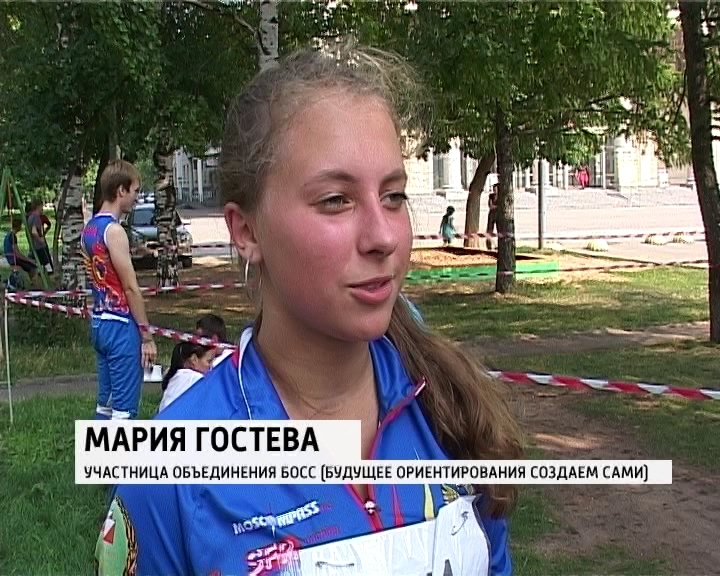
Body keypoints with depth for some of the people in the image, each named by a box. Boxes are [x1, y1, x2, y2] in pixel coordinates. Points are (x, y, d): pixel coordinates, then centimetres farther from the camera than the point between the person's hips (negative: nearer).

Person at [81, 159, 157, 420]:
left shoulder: (89, 228, 11)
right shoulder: (114, 231, -16)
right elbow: (130, 288, -17)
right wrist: (147, 337, -13)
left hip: (99, 321, 9)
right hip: (121, 325, -9)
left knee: (105, 403, 16)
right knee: (124, 408, -4)